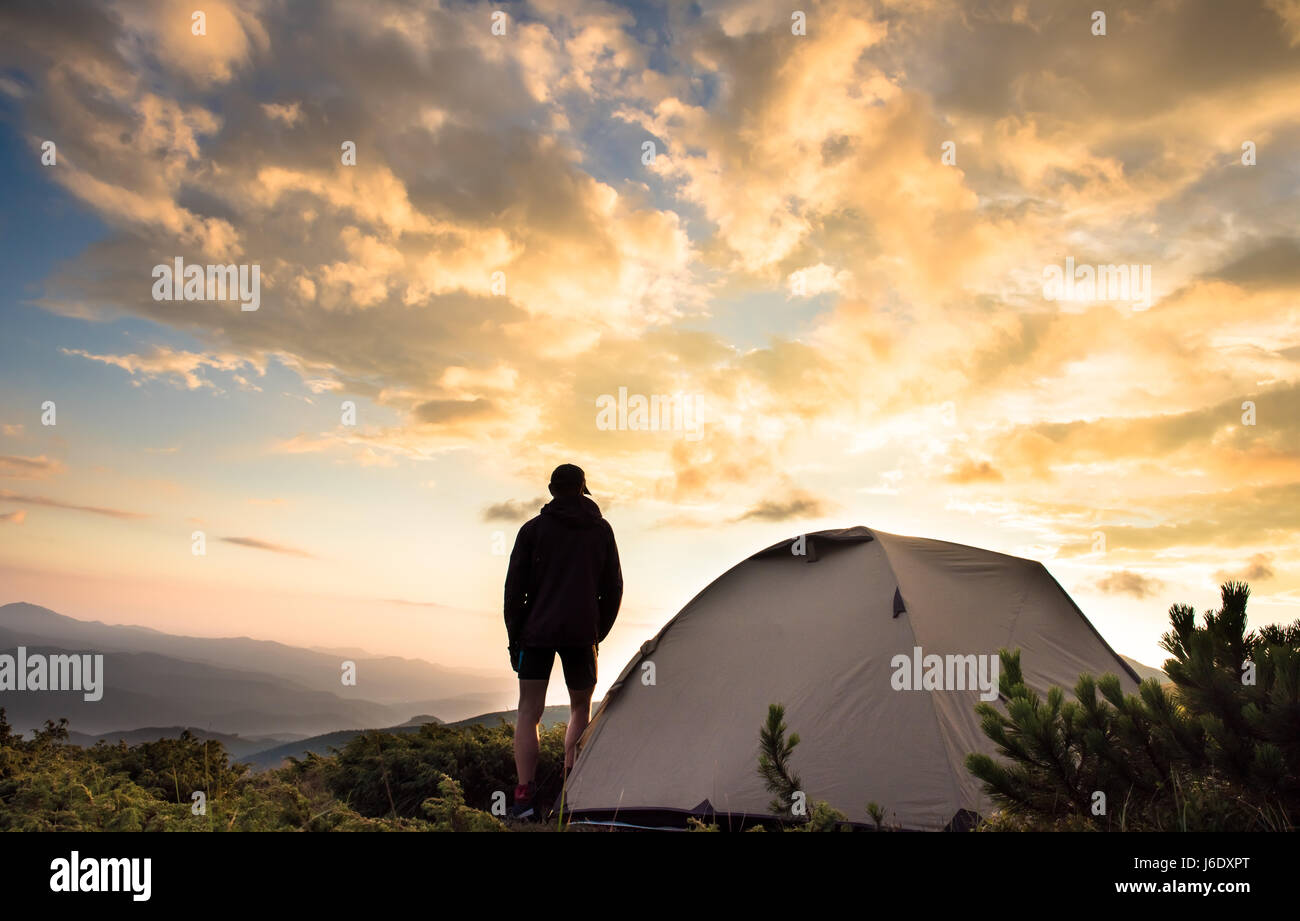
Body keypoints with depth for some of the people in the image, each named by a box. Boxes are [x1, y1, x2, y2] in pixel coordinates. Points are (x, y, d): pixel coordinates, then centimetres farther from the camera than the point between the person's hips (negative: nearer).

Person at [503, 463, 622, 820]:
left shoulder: (533, 529, 3)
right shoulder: (601, 531, 8)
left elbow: (515, 587, 0)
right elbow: (612, 588, 9)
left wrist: (514, 636, 8)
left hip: (537, 632, -1)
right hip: (581, 634, 1)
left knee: (528, 712, 4)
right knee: (581, 708, 16)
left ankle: (524, 796, -6)